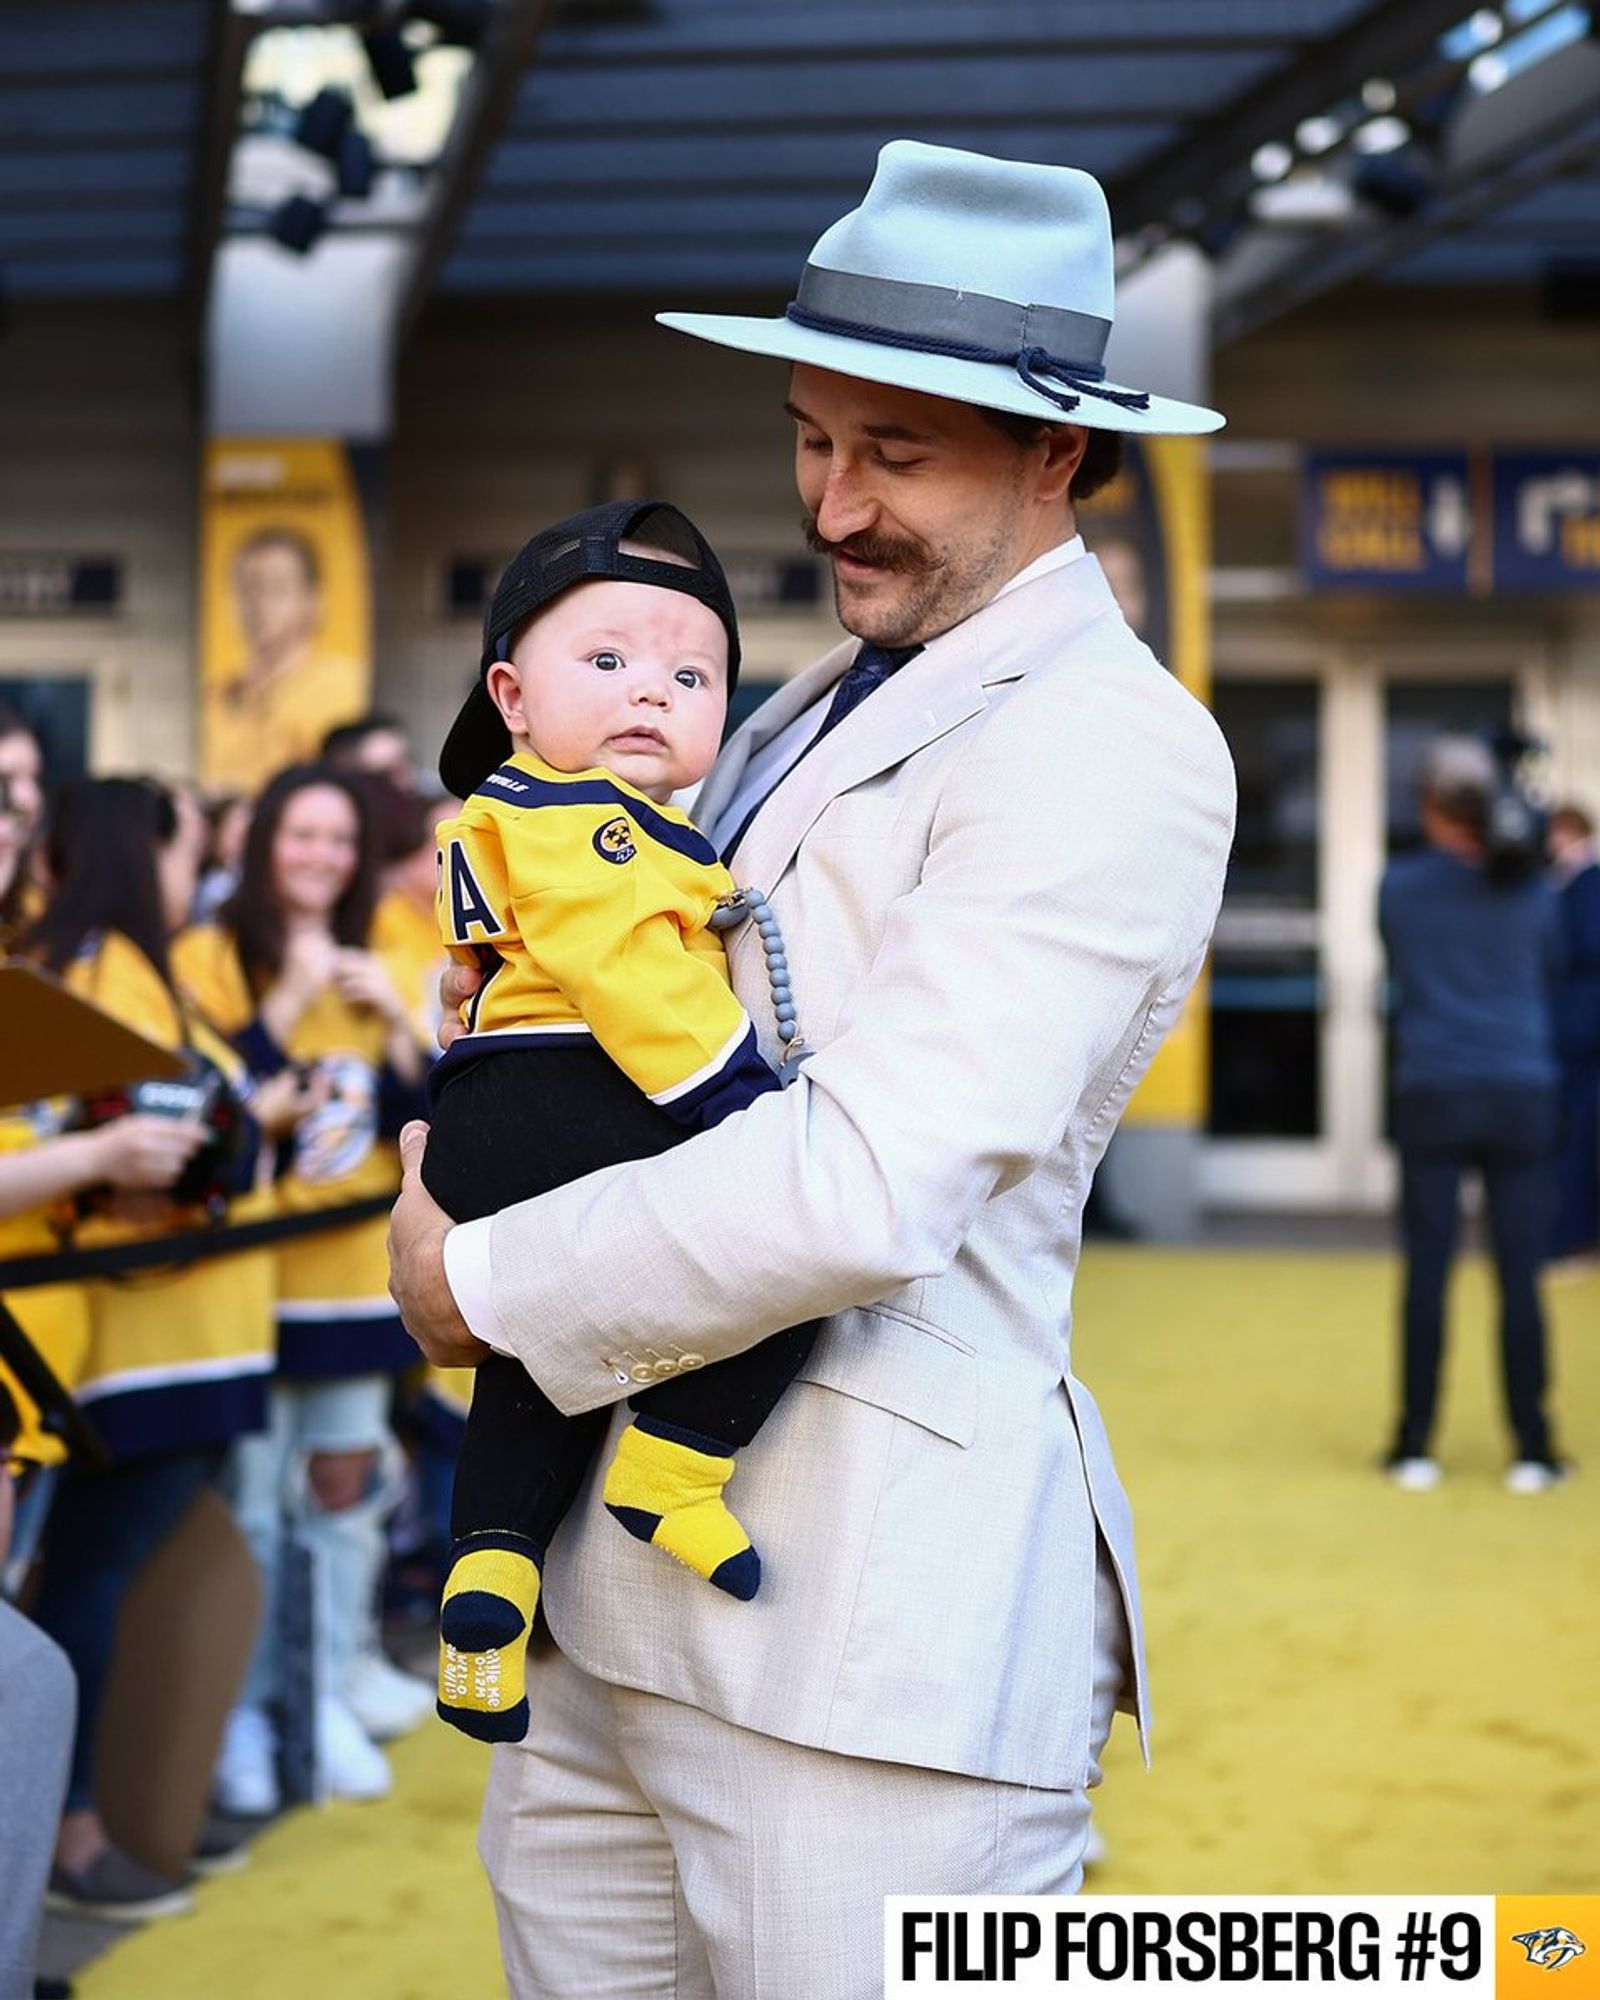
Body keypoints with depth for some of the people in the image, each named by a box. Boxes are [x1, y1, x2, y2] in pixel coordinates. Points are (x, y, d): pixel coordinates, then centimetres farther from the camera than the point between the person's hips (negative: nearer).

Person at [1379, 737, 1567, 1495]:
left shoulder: (1399, 885, -2)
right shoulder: (1529, 886, 1)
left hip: (1432, 1097, -1)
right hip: (1521, 1093, 1)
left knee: (1426, 1271, 3)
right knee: (1519, 1275, 2)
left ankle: (1415, 1447, 6)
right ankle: (1532, 1451, 4)